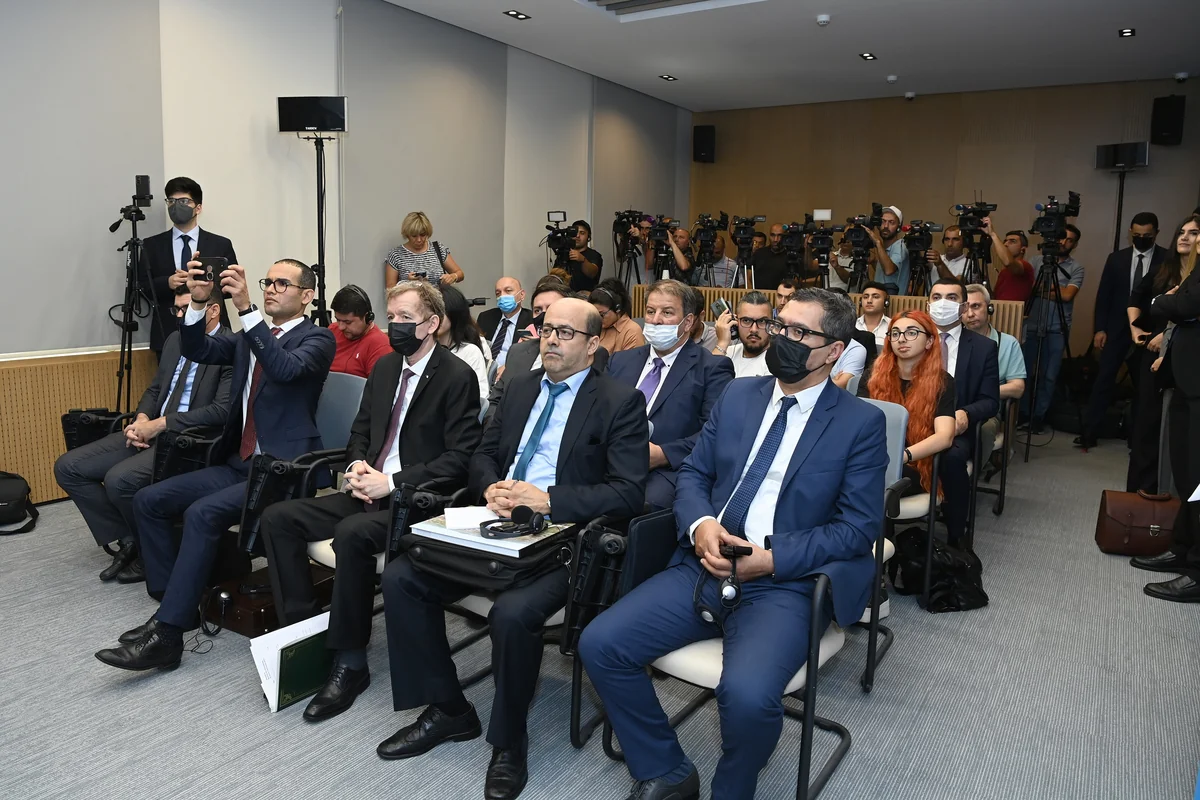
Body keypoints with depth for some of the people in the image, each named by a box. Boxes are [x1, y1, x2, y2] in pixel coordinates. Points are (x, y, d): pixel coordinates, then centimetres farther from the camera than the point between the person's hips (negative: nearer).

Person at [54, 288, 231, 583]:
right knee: (68, 467, -2)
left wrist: (159, 424, -18)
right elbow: (154, 389, 20)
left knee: (119, 479, -29)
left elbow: (223, 410, -21)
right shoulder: (175, 339, 14)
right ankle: (127, 539, 7)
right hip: (152, 431, 9)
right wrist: (141, 419, -2)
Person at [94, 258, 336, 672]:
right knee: (149, 500, -3)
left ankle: (166, 635, -18)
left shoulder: (318, 338, -5)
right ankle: (172, 606, 5)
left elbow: (286, 369, -26)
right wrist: (200, 301, -12)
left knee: (203, 513, -27)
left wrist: (246, 308, -32)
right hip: (239, 463, 8)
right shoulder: (249, 337, 18)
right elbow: (196, 350, 4)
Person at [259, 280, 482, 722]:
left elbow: (459, 458, -15)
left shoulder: (457, 376, -9)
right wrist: (357, 465, -1)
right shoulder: (385, 367, 14)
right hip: (368, 489, 8)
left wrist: (392, 482, -19)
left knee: (352, 533, -33)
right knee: (277, 517, -6)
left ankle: (350, 663, -17)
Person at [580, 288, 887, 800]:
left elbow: (859, 526, -5)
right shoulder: (737, 396, 13)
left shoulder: (862, 422, 0)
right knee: (599, 644, -12)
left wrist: (770, 559, -17)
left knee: (748, 695, -31)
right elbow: (693, 474, 14)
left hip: (784, 585, -4)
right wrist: (700, 524, -9)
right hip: (704, 568, 5)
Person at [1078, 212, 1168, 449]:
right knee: (1103, 380, -3)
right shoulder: (1116, 258, 5)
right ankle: (1090, 433, 0)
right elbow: (1104, 296, 5)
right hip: (1117, 329, 1)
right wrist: (1099, 329, -1)